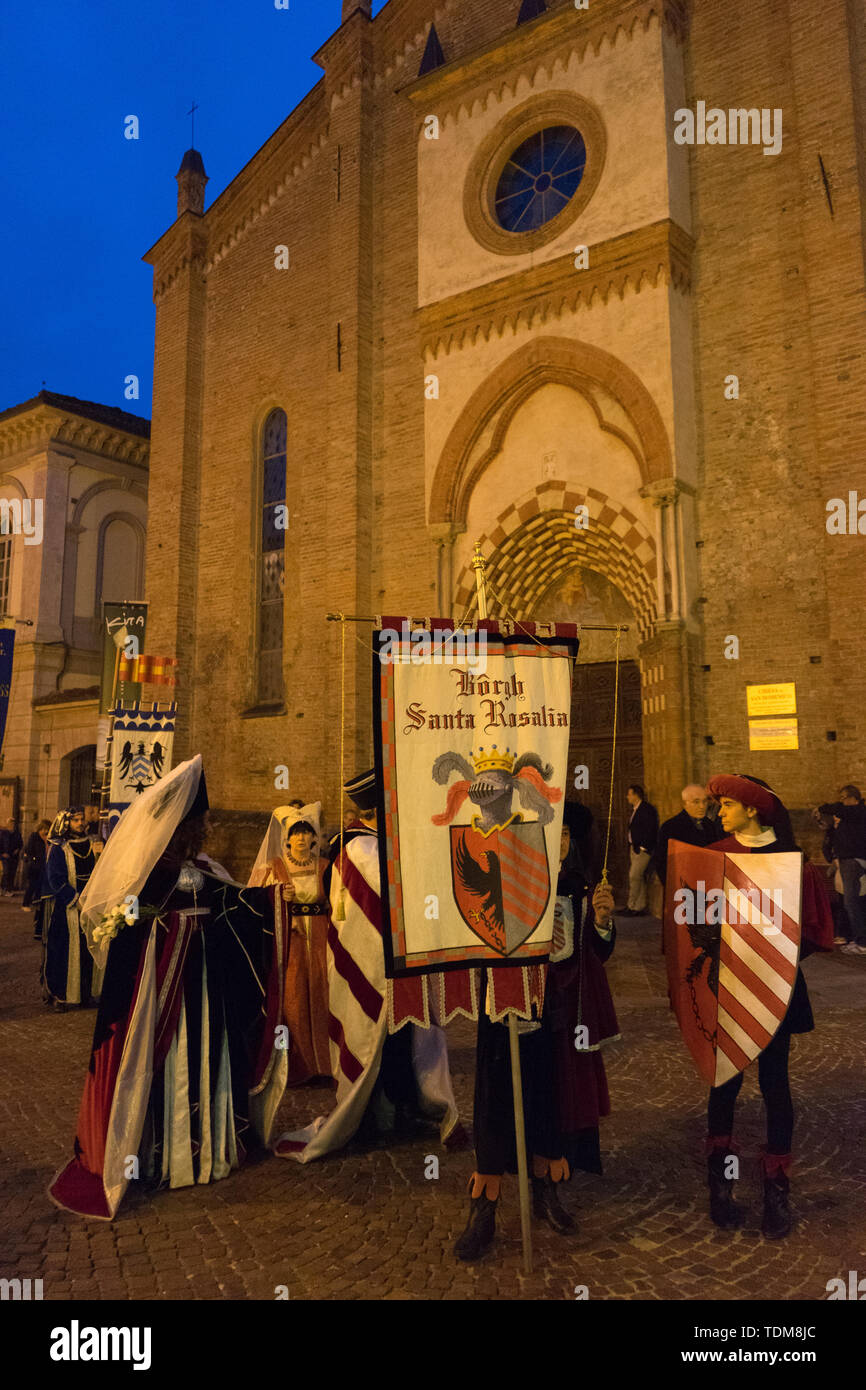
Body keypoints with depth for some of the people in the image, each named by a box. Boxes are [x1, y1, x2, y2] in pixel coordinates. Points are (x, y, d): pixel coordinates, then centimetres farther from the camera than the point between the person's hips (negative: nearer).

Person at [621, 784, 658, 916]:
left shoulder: (647, 810, -13)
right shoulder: (635, 810, 16)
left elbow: (650, 831, -17)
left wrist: (642, 847, -16)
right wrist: (631, 846, 12)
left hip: (643, 849, -9)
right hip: (634, 848, 9)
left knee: (634, 876, -10)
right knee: (639, 877, 11)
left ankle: (632, 907, -4)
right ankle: (640, 907, 16)